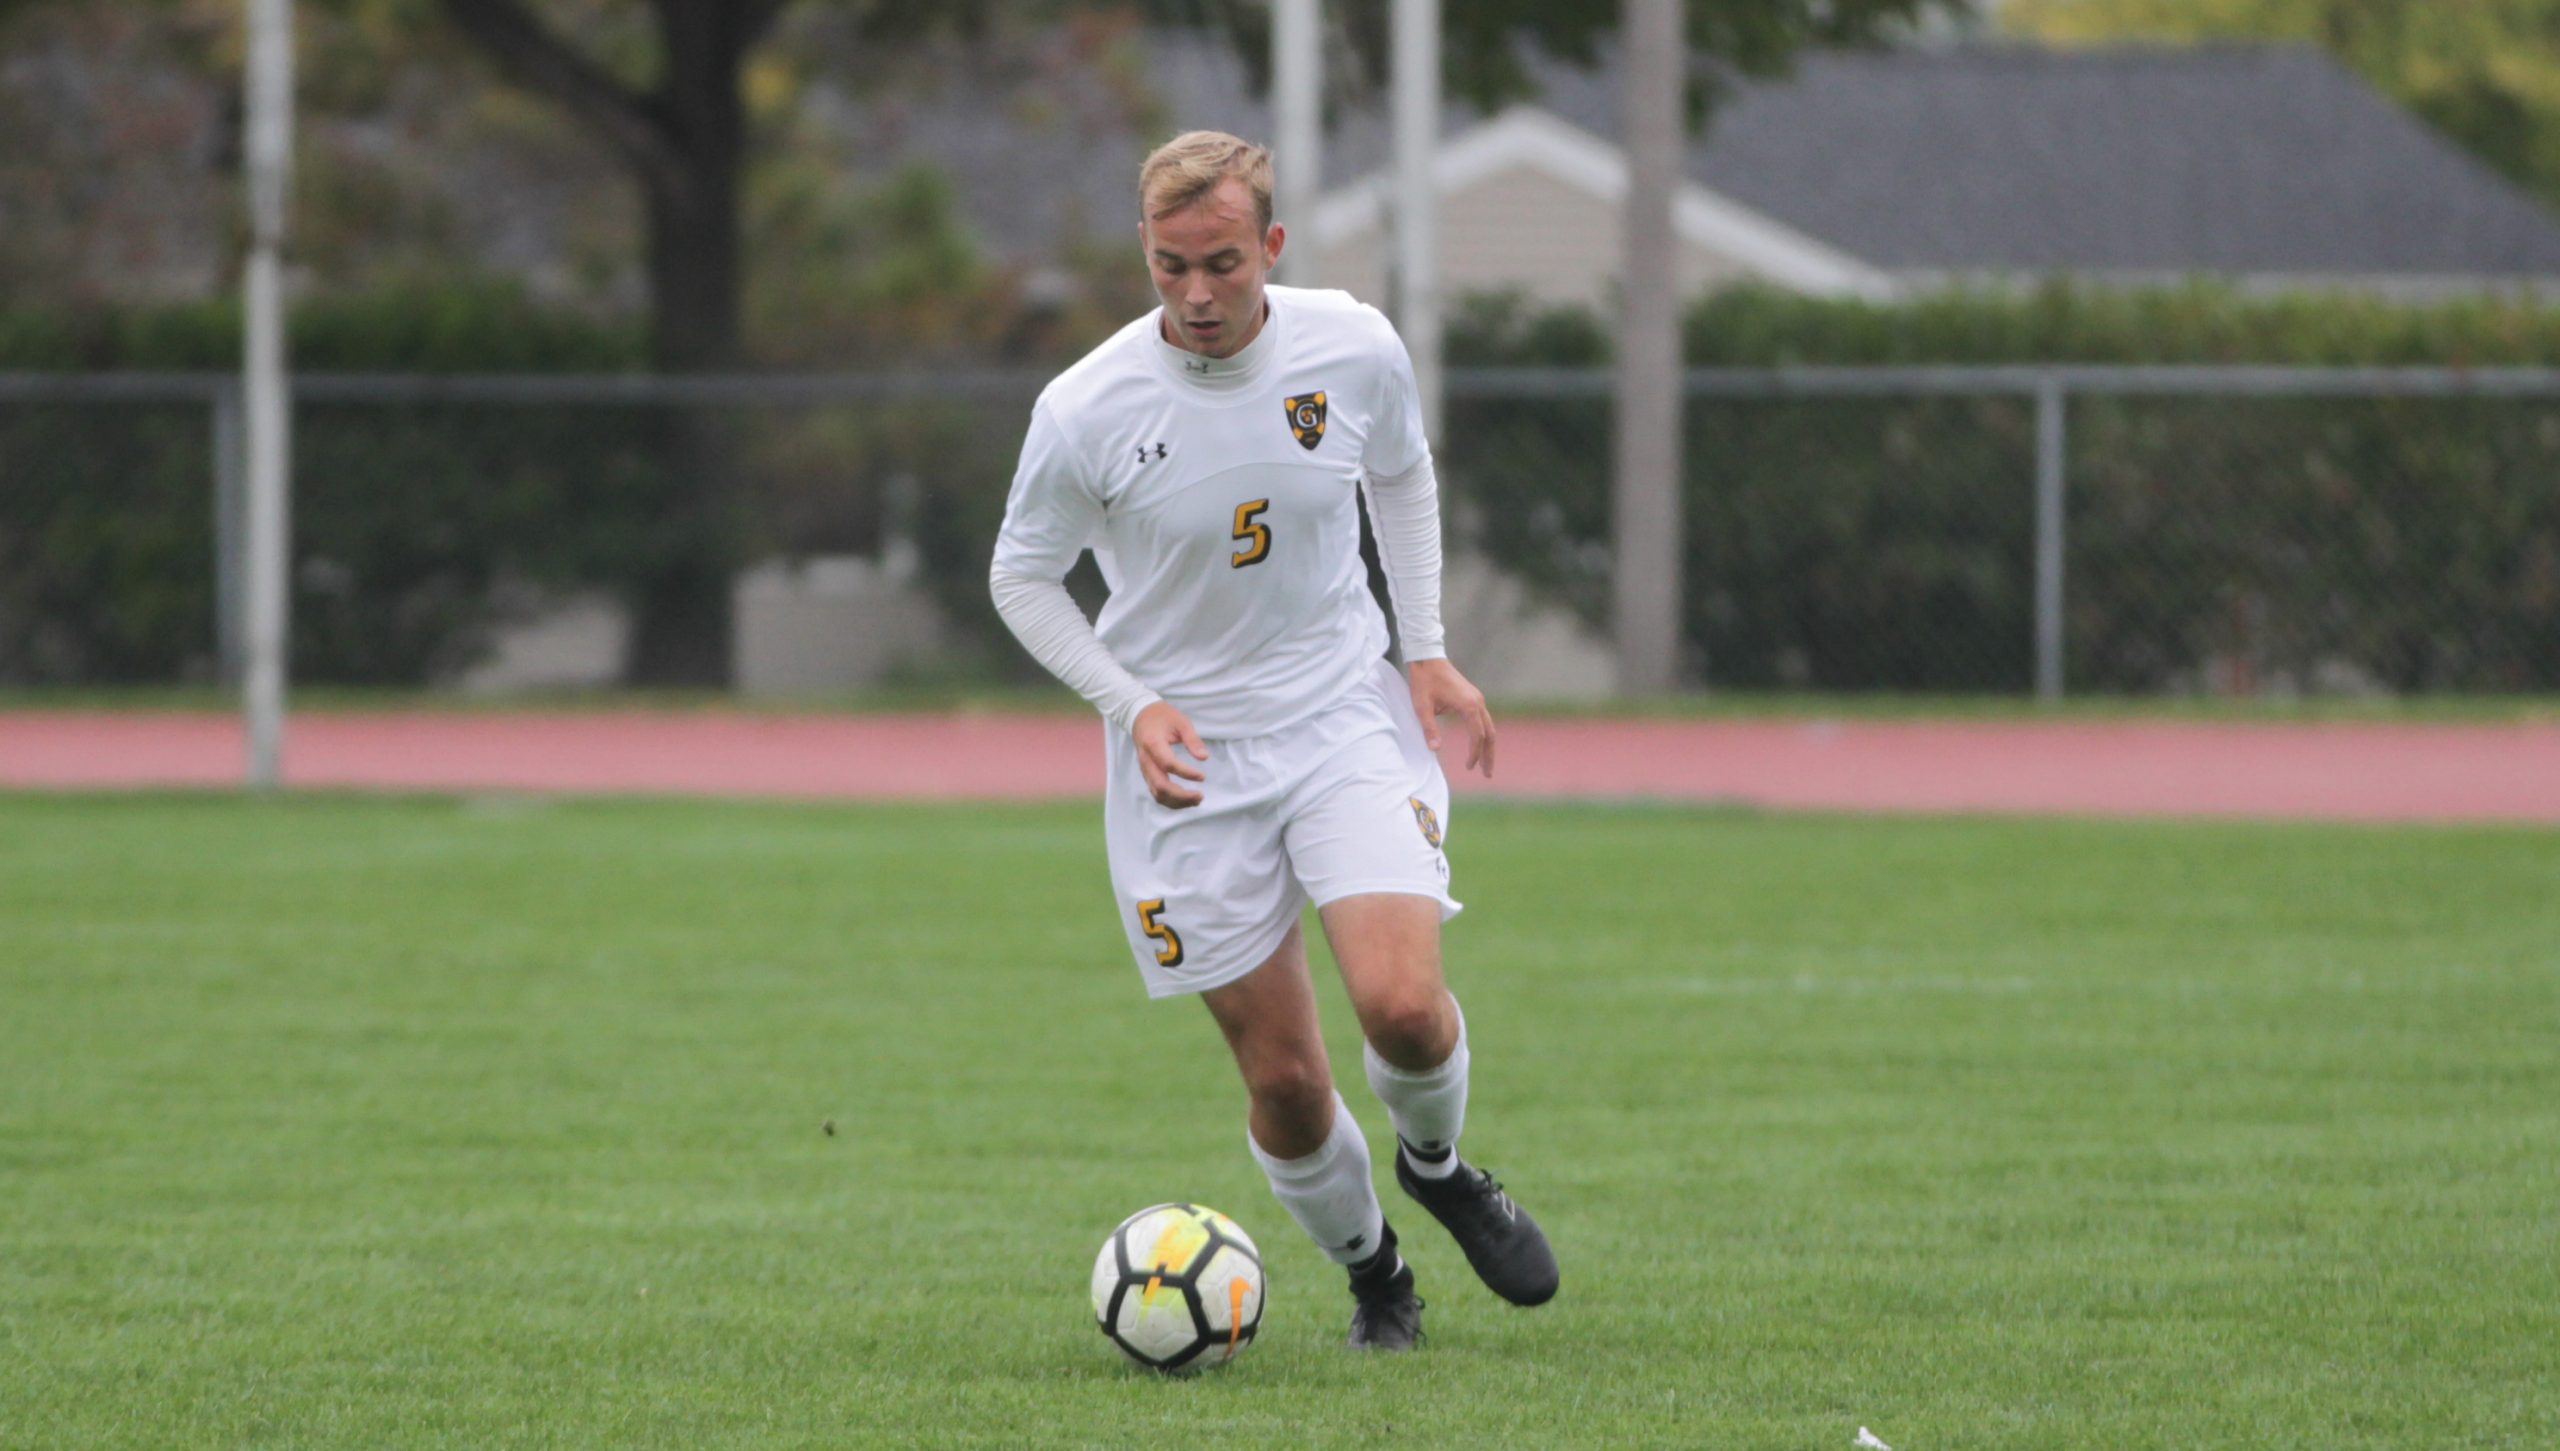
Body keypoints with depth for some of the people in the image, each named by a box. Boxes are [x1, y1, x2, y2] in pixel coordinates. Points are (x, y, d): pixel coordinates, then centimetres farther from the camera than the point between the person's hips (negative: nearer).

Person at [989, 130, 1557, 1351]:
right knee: (1283, 1079, -2)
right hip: (1188, 752, -1)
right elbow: (1022, 577, -1)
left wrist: (1428, 652, 6)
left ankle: (1437, 1165, 15)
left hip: (1346, 715, 1)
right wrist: (1131, 703, -14)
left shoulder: (1355, 349, -9)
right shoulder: (1085, 411, -16)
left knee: (1402, 1006, -20)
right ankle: (1371, 1272, 27)